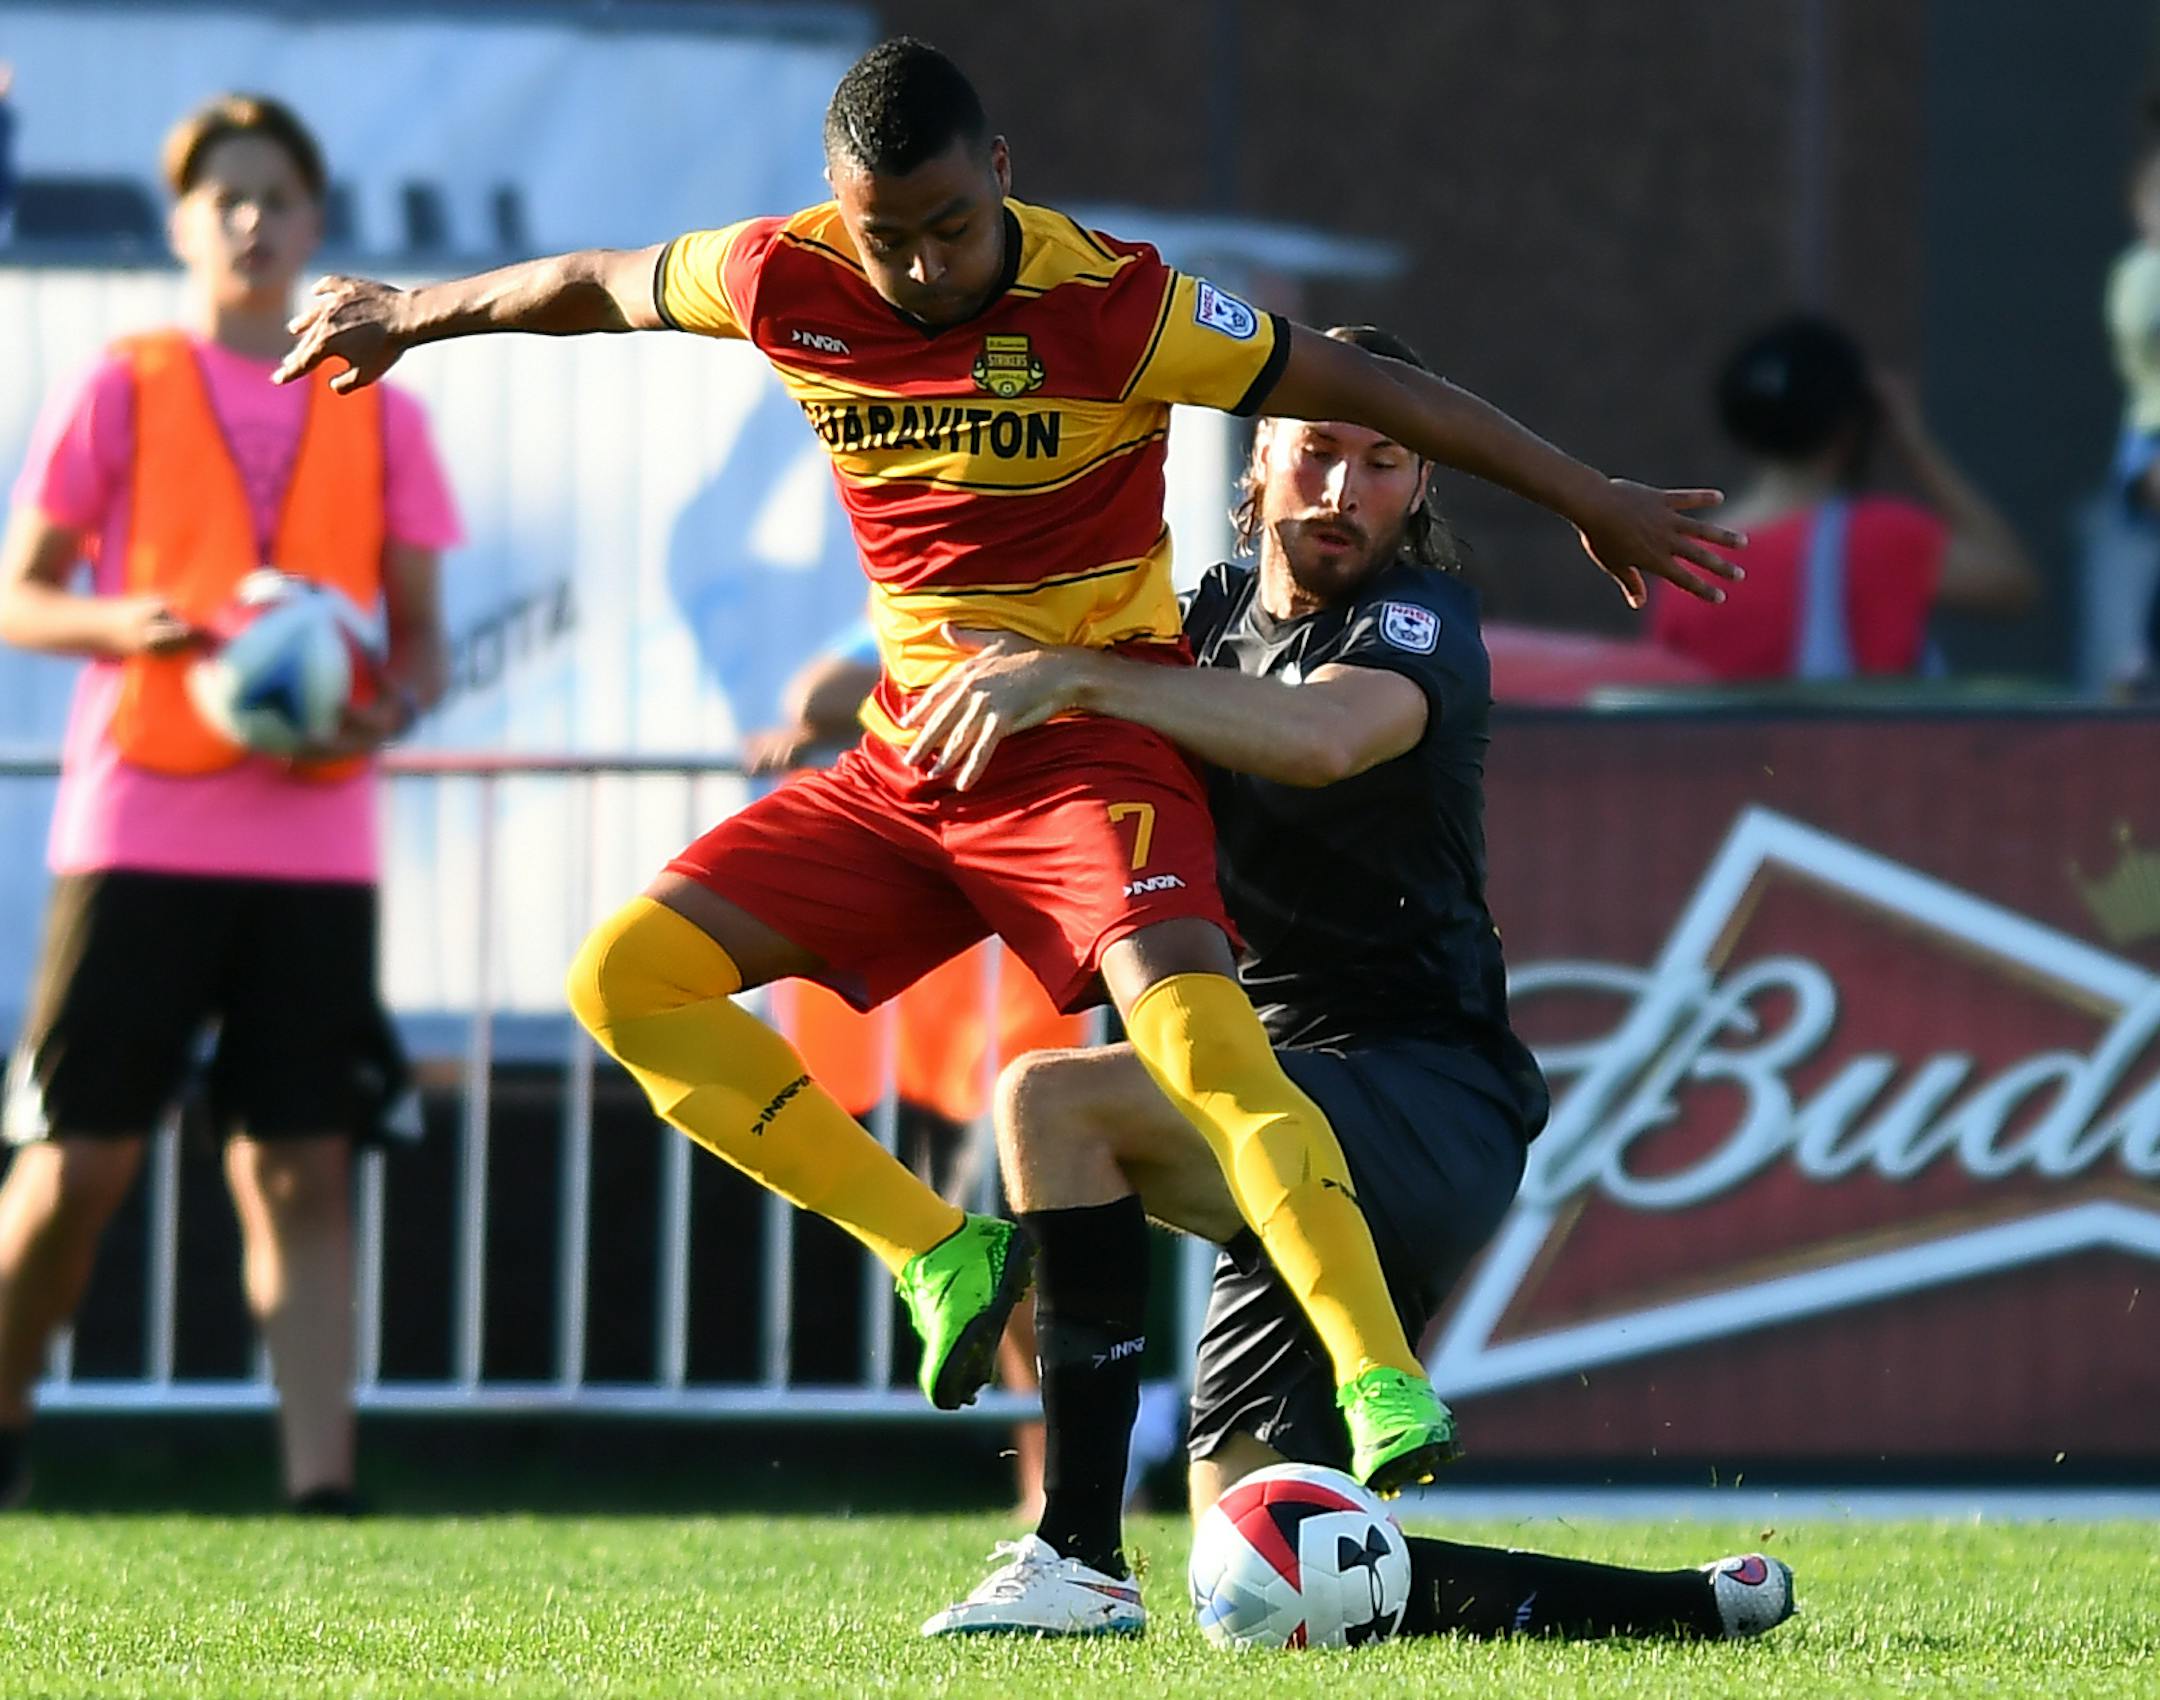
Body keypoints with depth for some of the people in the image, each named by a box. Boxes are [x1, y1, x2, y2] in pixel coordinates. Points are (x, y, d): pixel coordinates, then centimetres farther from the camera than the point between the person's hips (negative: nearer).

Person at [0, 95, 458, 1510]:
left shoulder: (378, 415, 12)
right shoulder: (121, 395, 5)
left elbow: (420, 633, 14)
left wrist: (393, 705, -8)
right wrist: (120, 624, -16)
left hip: (316, 845, 2)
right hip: (140, 832, -2)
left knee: (302, 1167, -4)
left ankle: (323, 1482, -9)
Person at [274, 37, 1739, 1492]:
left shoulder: (1111, 306, -18)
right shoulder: (783, 283, -6)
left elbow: (1368, 389, -10)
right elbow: (598, 288, 15)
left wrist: (1591, 500, -3)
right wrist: (408, 317, 30)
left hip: (1094, 748, -6)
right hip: (912, 758, 6)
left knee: (1190, 1023, -31)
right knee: (627, 982, -4)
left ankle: (1384, 1384, -36)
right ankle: (944, 1258, -1)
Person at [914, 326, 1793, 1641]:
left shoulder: (1420, 621, -8)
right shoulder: (1219, 614, 18)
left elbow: (1325, 736, -30)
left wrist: (1072, 680, -37)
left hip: (1427, 1108, -9)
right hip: (1299, 1123, 9)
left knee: (1053, 1099, -28)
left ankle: (1080, 1560, -29)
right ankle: (1708, 1608, 15)